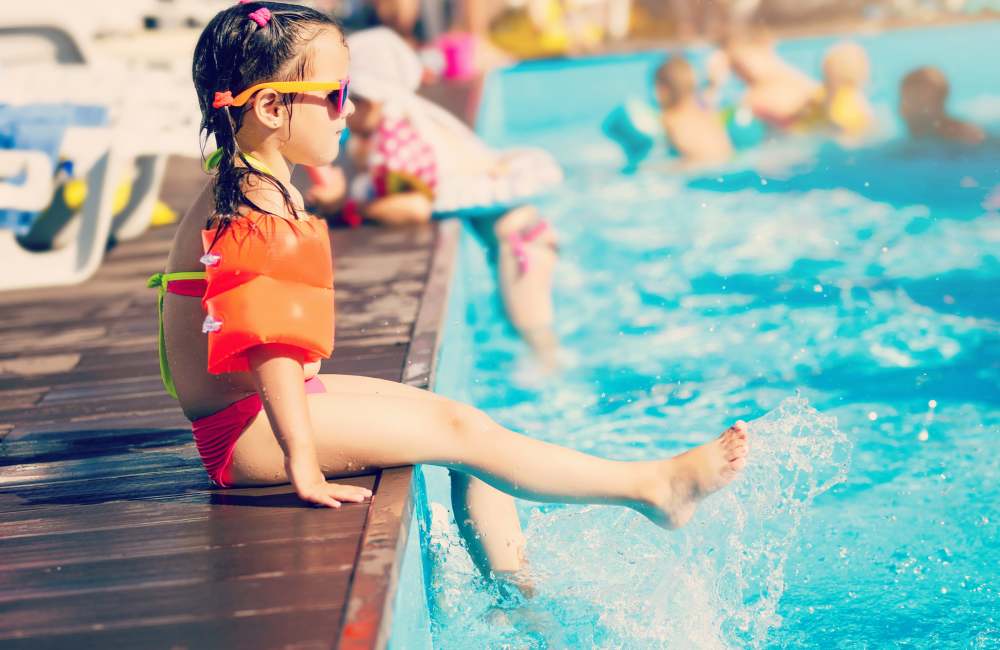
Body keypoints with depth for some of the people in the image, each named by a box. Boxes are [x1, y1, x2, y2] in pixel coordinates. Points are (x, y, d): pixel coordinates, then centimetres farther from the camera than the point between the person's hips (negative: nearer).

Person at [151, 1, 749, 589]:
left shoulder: (251, 188, 12)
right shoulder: (255, 215, -23)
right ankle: (653, 487, -8)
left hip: (273, 403, 11)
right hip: (246, 432, -11)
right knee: (460, 432, -13)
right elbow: (267, 346, -30)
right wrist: (302, 464, -31)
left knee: (461, 416, 9)